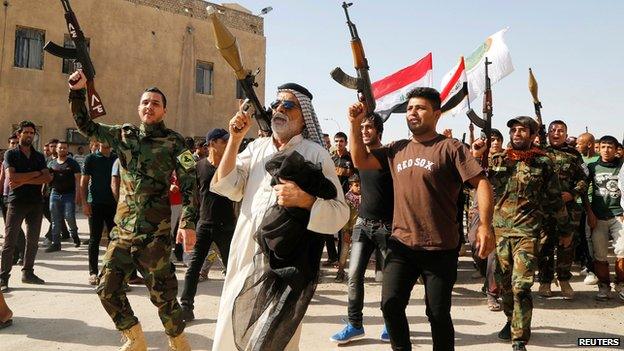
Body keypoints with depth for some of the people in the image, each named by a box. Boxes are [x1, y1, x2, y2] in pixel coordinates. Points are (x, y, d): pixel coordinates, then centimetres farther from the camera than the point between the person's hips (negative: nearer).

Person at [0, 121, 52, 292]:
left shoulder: (39, 156, 12)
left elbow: (47, 178, -2)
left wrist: (24, 180, -13)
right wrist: (36, 173, -9)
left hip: (36, 202, 4)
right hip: (16, 202, -4)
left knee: (33, 241, 8)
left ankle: (28, 273, 19)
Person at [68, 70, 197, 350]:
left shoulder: (174, 142, -3)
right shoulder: (124, 135, 10)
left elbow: (189, 184, -8)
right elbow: (86, 126, 18)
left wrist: (188, 222, -19)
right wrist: (77, 92, 5)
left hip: (154, 232, -5)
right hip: (122, 229, 5)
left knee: (162, 293, -1)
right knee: (107, 288, 7)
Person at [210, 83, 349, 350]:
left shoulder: (316, 154, -2)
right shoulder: (256, 147, 11)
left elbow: (340, 213, -7)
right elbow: (228, 188, 0)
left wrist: (305, 200, -24)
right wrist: (235, 139, -5)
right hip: (245, 257, 4)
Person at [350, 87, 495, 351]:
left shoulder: (450, 148, -4)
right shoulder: (397, 149, 11)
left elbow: (481, 183, -9)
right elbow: (360, 161, 9)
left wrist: (485, 226, -20)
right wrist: (355, 124, 1)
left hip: (441, 249, -3)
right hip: (401, 244, 4)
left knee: (438, 313, 6)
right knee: (390, 304, -4)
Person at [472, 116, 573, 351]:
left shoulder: (543, 162, 3)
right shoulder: (497, 160, 8)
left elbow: (555, 199, 8)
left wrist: (564, 229, 13)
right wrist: (475, 157, -10)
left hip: (527, 232, -3)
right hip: (499, 230, 3)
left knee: (521, 285, -10)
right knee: (505, 282, 13)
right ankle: (512, 321, 34)